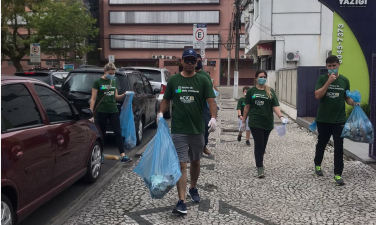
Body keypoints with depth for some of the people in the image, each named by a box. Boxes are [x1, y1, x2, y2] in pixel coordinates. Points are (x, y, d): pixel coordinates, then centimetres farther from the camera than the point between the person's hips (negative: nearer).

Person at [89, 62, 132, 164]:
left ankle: (123, 156, -5)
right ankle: (101, 155, 20)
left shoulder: (114, 82, 13)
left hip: (113, 110, 4)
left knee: (118, 133, -3)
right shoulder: (98, 82, -2)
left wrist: (124, 95, -1)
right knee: (102, 133, 6)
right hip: (102, 111, -4)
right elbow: (93, 99, -4)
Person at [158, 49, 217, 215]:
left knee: (195, 162, 19)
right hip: (178, 130, -1)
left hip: (197, 129, 2)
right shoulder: (173, 80, 3)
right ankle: (181, 202, -7)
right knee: (181, 165, -7)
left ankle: (193, 188, 43)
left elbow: (211, 100, -6)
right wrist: (161, 113, -8)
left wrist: (213, 117, -23)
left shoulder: (202, 81, 0)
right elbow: (166, 99, 10)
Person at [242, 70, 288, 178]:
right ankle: (260, 168, 0)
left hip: (268, 122, 2)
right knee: (259, 144, -5)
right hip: (255, 122, -2)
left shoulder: (270, 91, 5)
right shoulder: (251, 91, 3)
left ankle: (259, 162, 30)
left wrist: (281, 117, -17)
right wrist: (243, 121, 6)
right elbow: (247, 107, 6)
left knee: (263, 145, 12)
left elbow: (275, 106, -1)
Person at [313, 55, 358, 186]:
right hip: (323, 119, -1)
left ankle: (338, 174, 5)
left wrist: (354, 103, -11)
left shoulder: (344, 80, 1)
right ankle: (317, 165, 37)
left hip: (339, 119, 1)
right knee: (322, 143, 15)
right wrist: (329, 82, -22)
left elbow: (347, 97, 10)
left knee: (339, 147, -1)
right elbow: (317, 96, -16)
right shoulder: (322, 79, -5)